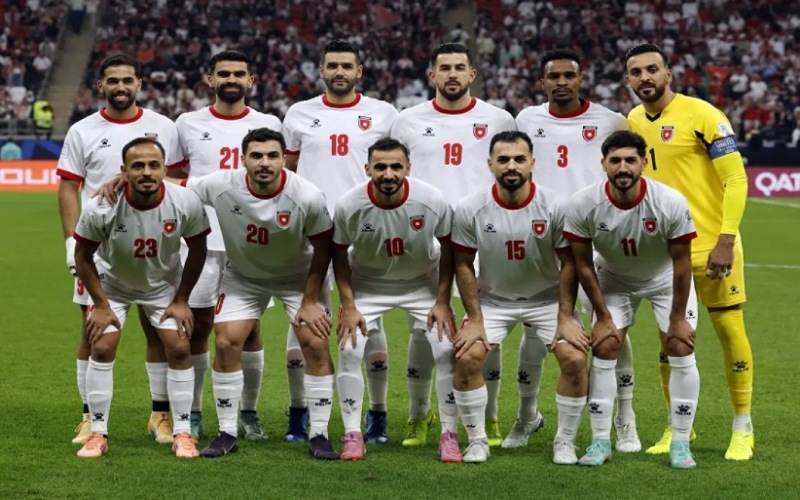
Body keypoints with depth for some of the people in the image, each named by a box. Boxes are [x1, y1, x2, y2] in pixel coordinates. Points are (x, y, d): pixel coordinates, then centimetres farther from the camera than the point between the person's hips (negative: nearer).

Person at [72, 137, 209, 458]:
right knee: (102, 348, -10)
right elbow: (83, 255, -14)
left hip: (164, 284, 1)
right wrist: (100, 305, -11)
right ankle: (98, 434, 1)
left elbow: (197, 250, -10)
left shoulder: (186, 203, -28)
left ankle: (182, 433, 4)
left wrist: (181, 300, -7)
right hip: (113, 282, -1)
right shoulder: (101, 208, -32)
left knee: (179, 349, -7)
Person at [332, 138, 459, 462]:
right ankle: (353, 436, 2)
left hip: (422, 281, 0)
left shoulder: (432, 201, -25)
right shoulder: (349, 206, -25)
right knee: (349, 350, -11)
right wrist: (348, 306, -10)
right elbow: (339, 254, -8)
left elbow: (449, 248, -9)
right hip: (367, 283, 0)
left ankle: (449, 436, 4)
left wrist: (442, 301, -10)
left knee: (446, 351, -9)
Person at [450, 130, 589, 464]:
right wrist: (474, 319, -9)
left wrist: (566, 317, -12)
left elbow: (568, 264, -9)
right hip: (492, 299, 1)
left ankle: (565, 441, 1)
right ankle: (477, 440, 1)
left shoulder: (554, 207, -18)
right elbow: (464, 265, -6)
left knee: (574, 359, -17)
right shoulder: (470, 210, -16)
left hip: (548, 298, -1)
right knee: (467, 358, -17)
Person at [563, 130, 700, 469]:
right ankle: (600, 442, 0)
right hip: (614, 279, 1)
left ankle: (681, 443, 1)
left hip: (666, 279, -1)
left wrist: (678, 318, -14)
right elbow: (583, 264, -15)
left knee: (681, 349, -9)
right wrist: (603, 317, -12)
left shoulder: (671, 203, -32)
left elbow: (681, 263, -20)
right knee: (604, 349, -9)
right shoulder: (583, 205, -28)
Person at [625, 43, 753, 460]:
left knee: (730, 330, 1)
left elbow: (736, 179, -14)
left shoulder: (702, 116, -13)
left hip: (712, 246, -5)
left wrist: (726, 241, -20)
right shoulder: (633, 122, 6)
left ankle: (743, 429, 13)